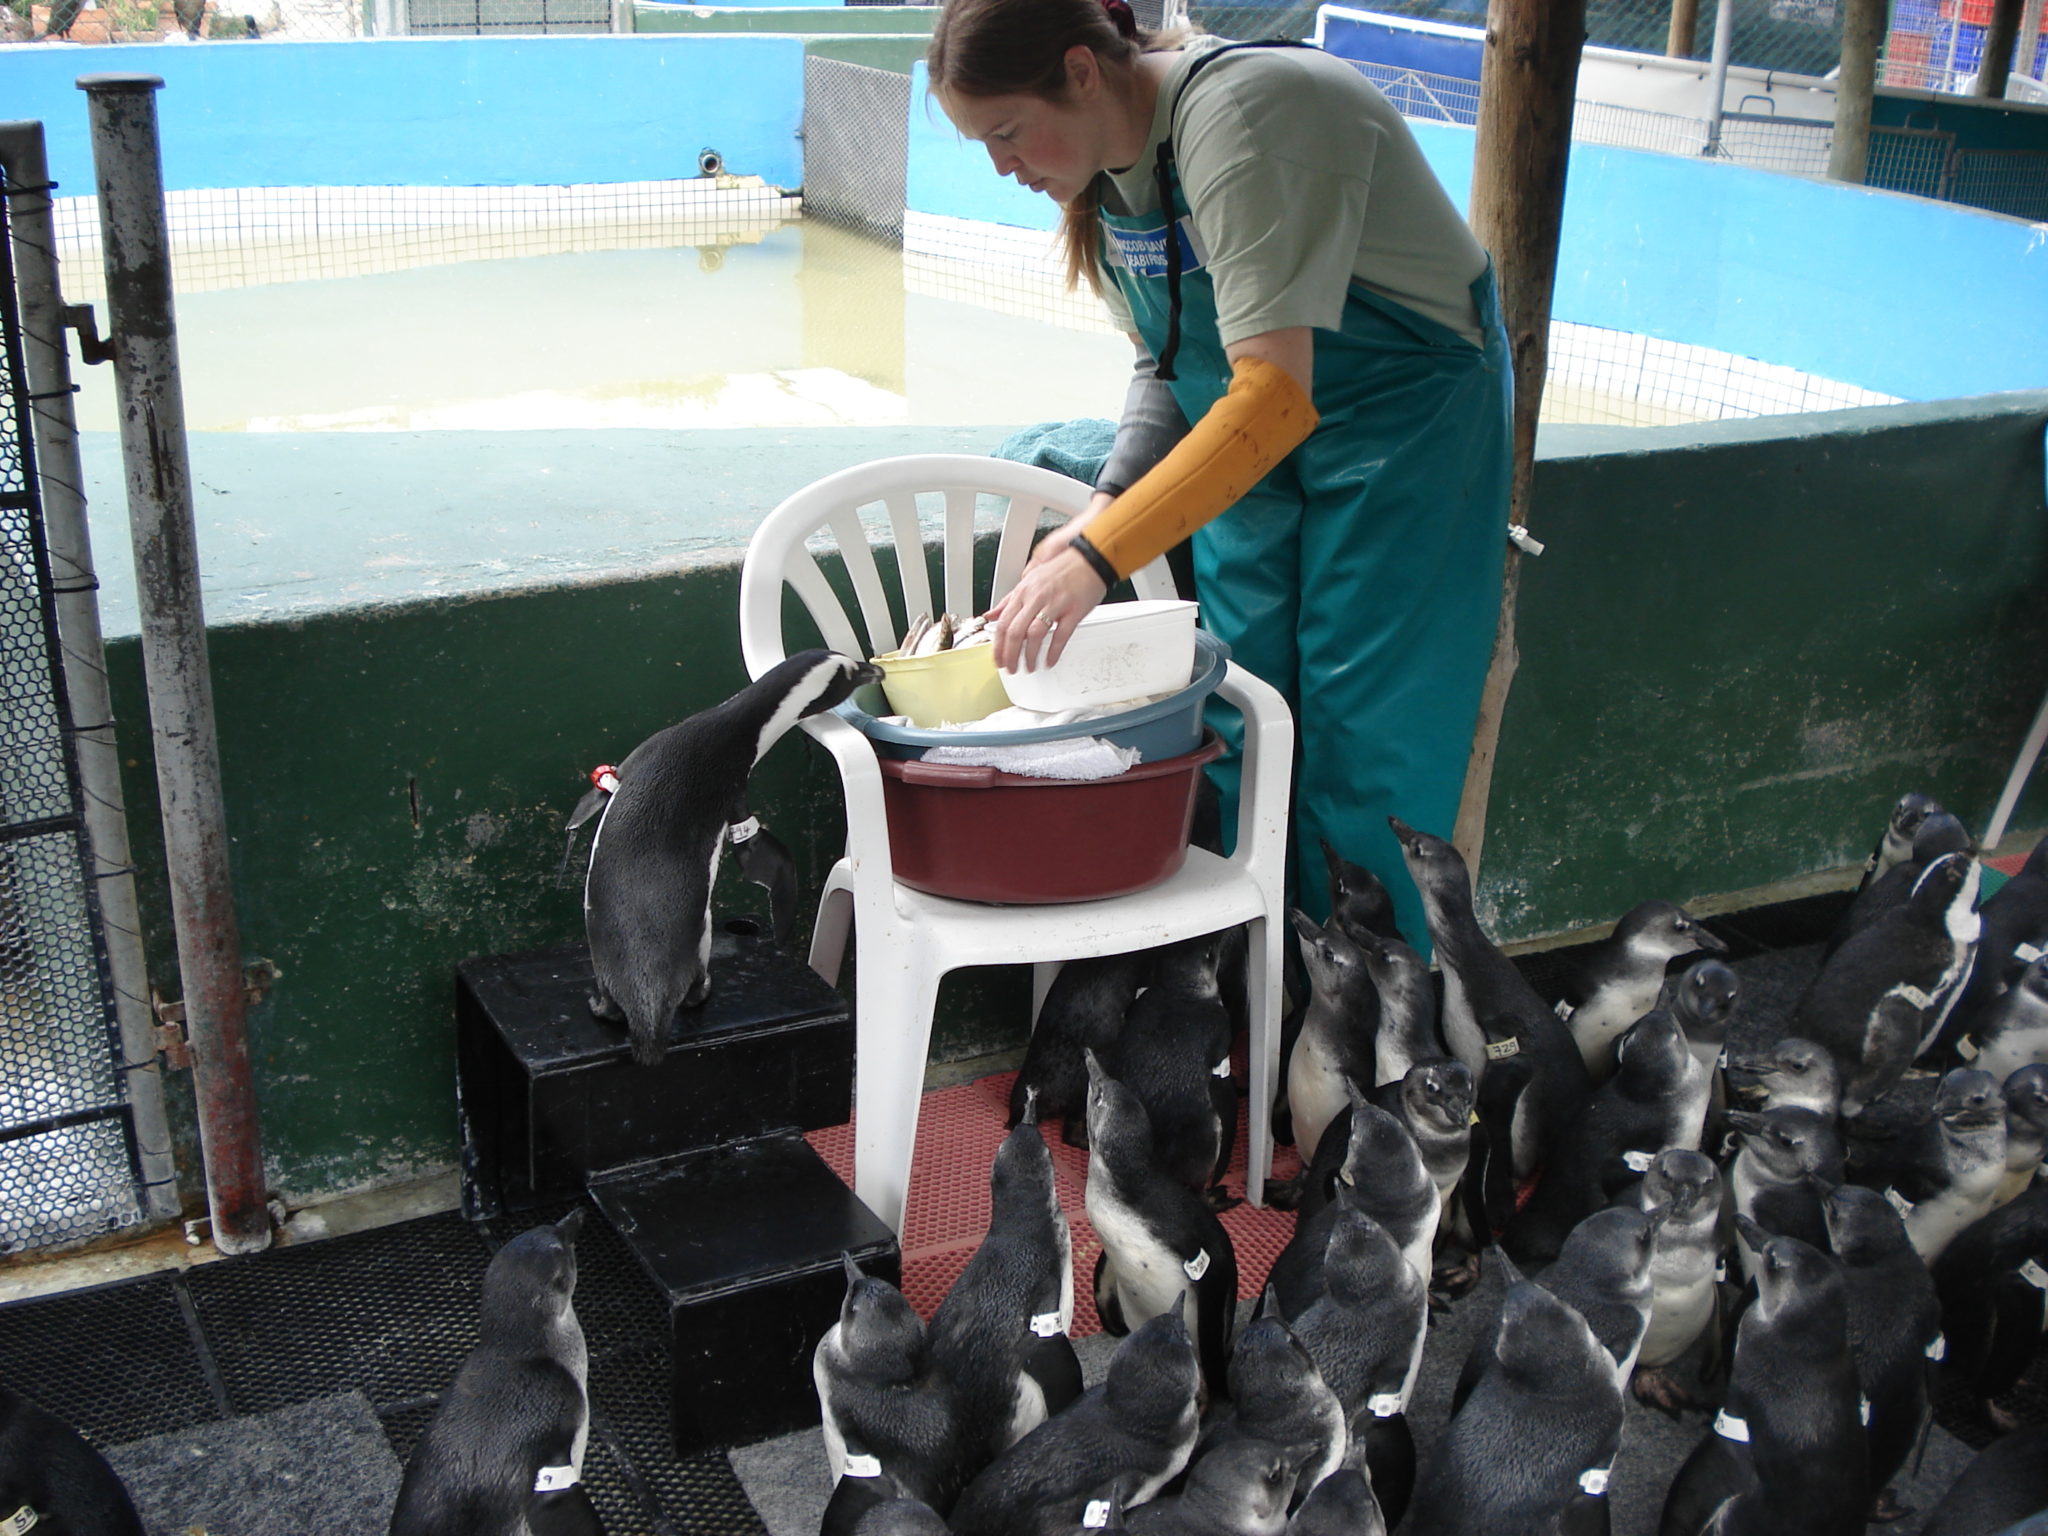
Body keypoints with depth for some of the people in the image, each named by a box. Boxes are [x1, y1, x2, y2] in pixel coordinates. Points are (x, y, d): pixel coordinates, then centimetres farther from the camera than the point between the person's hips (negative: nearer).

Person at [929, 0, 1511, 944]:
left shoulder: (1235, 119, -28)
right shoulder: (1101, 166, -1)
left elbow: (1276, 396, -36)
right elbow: (1165, 366, 8)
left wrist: (1100, 557, -39)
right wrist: (1105, 507, -11)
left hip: (1404, 416, -8)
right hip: (1252, 444, 8)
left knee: (1360, 754, -7)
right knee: (1240, 738, 5)